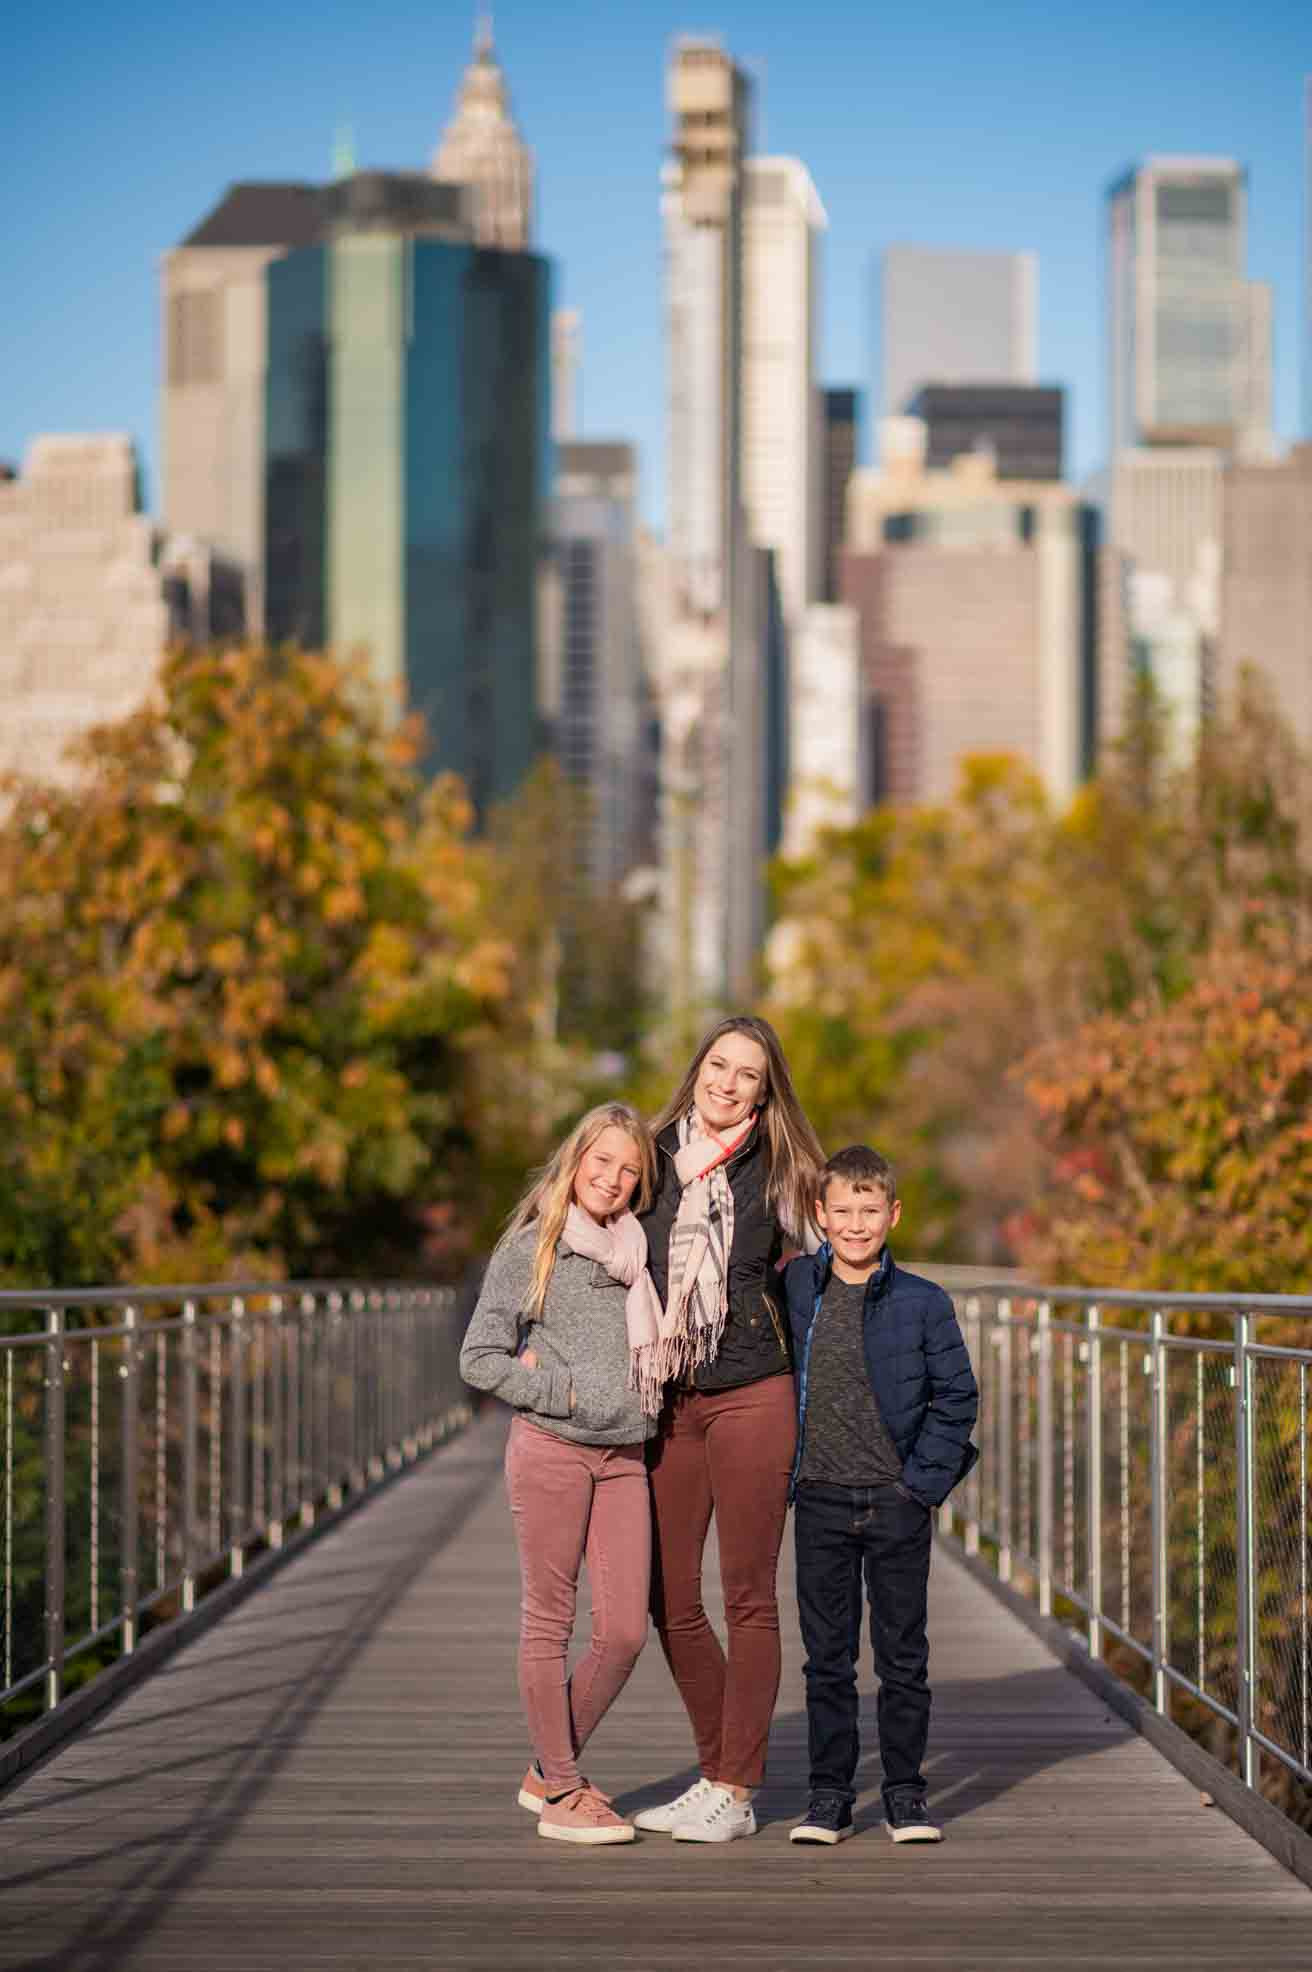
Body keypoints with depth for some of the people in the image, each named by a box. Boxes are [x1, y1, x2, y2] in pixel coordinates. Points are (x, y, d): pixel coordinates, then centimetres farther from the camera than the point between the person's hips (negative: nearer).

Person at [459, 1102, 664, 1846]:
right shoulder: (530, 1249, -2)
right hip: (550, 1450, -5)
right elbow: (480, 1358, -4)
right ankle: (561, 1795, 8)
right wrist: (565, 1392, -10)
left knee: (626, 1632, 0)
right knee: (550, 1624, 1)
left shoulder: (640, 1254, 12)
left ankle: (550, 1770, 18)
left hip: (623, 1456, 5)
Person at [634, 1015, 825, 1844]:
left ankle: (735, 1794, 3)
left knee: (748, 1597, -2)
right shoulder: (656, 1160, 7)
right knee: (670, 1600, 6)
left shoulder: (777, 1173, 2)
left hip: (751, 1397, -3)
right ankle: (718, 1772, 20)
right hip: (667, 1403, 3)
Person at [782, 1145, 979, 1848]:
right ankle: (829, 1794, 12)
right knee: (827, 1656, 6)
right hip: (820, 1501, 1)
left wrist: (925, 1481, -6)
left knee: (903, 1653, 5)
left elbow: (956, 1396, 0)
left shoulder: (922, 1303, -3)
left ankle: (905, 1791, 14)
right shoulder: (793, 1289, 1)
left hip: (897, 1502, -1)